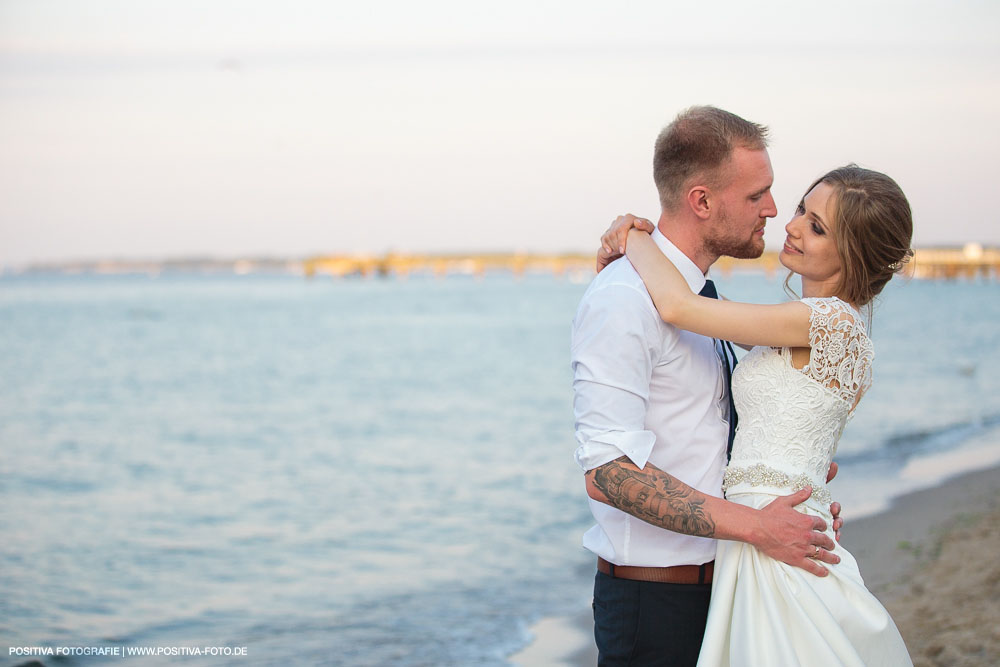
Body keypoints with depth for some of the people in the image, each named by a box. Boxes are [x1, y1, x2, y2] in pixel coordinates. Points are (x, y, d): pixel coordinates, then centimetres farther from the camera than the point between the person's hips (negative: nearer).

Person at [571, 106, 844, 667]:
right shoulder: (622, 301, -17)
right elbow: (609, 472, -24)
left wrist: (794, 489, 7)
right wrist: (753, 524, -23)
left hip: (716, 587, 8)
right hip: (654, 601, -8)